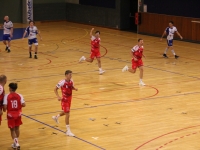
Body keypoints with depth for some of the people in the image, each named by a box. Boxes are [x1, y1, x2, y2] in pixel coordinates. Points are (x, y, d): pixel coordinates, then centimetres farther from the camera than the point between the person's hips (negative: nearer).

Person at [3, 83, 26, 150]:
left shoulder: (7, 96, -15)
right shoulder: (19, 96, -7)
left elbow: (5, 106, -19)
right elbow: (23, 105, -12)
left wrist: (4, 110, 4)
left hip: (10, 115, -3)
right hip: (18, 114, 3)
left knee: (12, 129, 8)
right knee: (17, 128, 20)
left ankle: (16, 143, -6)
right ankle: (16, 142, 32)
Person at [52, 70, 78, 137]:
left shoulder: (71, 81, -3)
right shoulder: (62, 82, -22)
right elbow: (55, 89, -14)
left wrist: (75, 88, -8)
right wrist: (58, 97, -26)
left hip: (69, 99, 8)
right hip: (64, 99, -8)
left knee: (65, 112, 25)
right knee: (67, 114, -9)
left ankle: (56, 117, 55)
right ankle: (68, 131, -3)